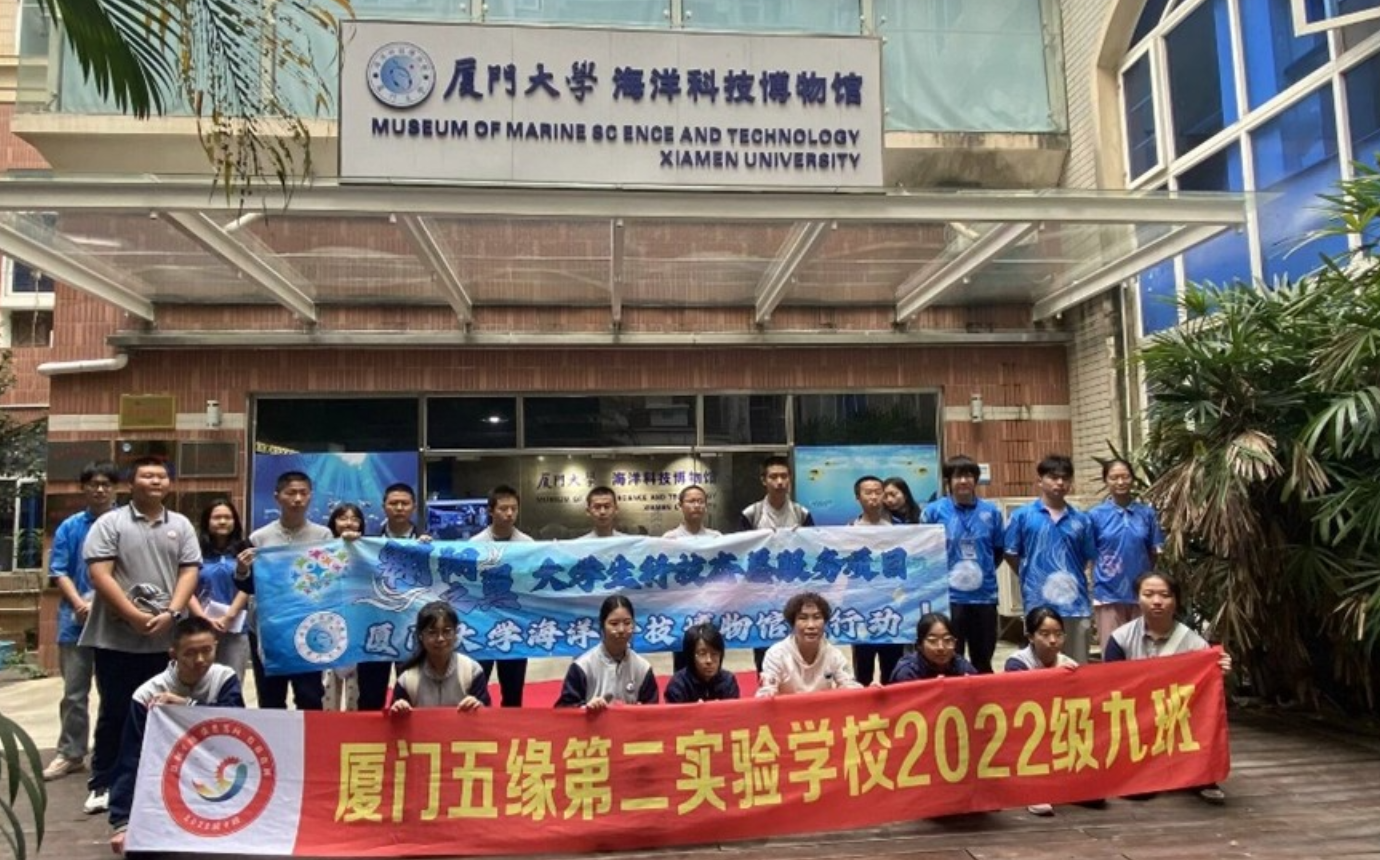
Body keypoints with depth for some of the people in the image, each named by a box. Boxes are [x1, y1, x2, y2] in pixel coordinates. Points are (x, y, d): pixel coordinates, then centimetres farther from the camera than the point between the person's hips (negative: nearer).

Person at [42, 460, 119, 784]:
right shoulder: (69, 527, 5)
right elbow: (59, 573, 2)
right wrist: (80, 604, -12)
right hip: (77, 620, 2)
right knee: (74, 693, 8)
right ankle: (70, 754, 19)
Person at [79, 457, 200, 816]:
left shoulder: (181, 525, 9)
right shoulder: (109, 523, 0)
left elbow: (189, 573, 5)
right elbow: (100, 575, -8)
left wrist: (170, 614, -10)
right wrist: (135, 616, -15)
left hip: (167, 638, 3)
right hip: (117, 638, -2)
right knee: (114, 713, 5)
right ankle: (103, 785, 15)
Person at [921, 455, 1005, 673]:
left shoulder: (991, 511, 2)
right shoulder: (934, 511, -5)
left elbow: (998, 550, 13)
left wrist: (984, 571, 3)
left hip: (984, 595, 2)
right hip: (948, 596, -2)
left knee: (983, 661, 15)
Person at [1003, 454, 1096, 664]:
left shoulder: (1081, 519, 8)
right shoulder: (1022, 515, 0)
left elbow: (1089, 559, 14)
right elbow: (1011, 555, 4)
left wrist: (1073, 579, 3)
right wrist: (1031, 579, 3)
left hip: (1075, 602, 3)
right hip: (1039, 603, -2)